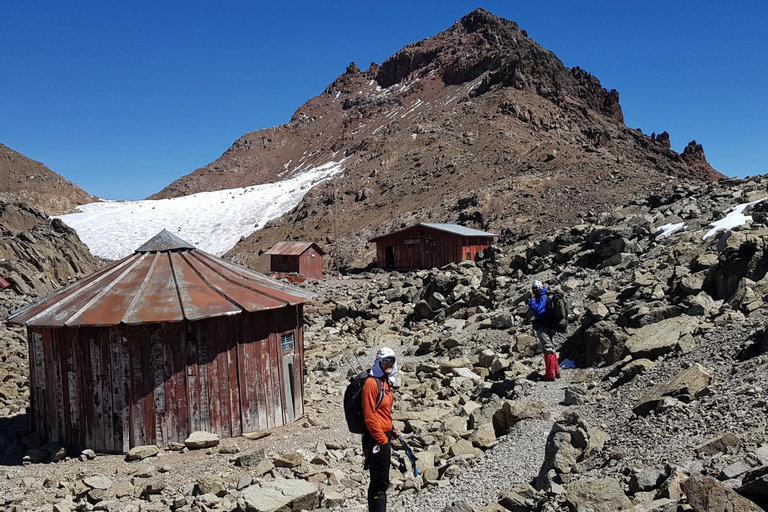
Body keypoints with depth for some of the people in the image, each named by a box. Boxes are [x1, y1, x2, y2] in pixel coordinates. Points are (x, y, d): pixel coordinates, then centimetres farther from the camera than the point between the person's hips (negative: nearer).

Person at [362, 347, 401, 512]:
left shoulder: (386, 381, 12)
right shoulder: (372, 382, -17)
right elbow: (369, 416, -20)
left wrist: (392, 430, 11)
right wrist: (382, 439, -16)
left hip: (385, 437, 9)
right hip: (376, 439, -9)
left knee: (379, 481, 17)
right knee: (380, 482, -5)